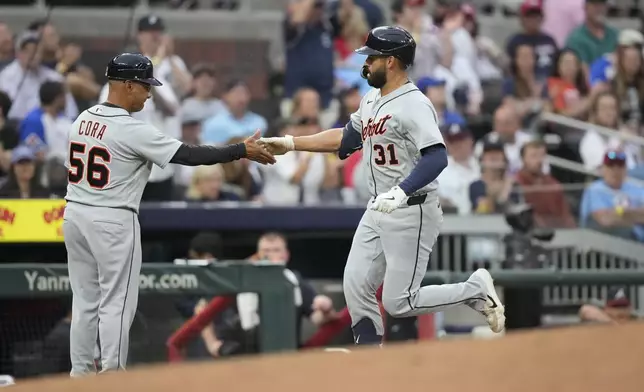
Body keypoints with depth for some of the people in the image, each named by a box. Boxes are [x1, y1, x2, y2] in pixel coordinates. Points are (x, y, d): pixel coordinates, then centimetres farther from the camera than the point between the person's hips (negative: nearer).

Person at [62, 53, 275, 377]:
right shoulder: (132, 130, -16)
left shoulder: (82, 119, 6)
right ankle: (112, 376, 0)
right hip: (112, 220, -7)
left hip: (74, 214, 7)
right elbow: (189, 155, -17)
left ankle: (80, 371, 17)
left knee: (85, 299, 14)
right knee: (116, 302, 0)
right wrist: (242, 150, -10)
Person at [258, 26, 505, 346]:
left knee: (399, 303, -8)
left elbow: (437, 158, -29)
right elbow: (345, 138, 25)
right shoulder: (371, 101, 11)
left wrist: (400, 192, -40)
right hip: (377, 212, 9)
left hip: (412, 214, -9)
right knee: (356, 285, 6)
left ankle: (475, 290, 8)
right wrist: (290, 143, 19)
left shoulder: (414, 105, -18)